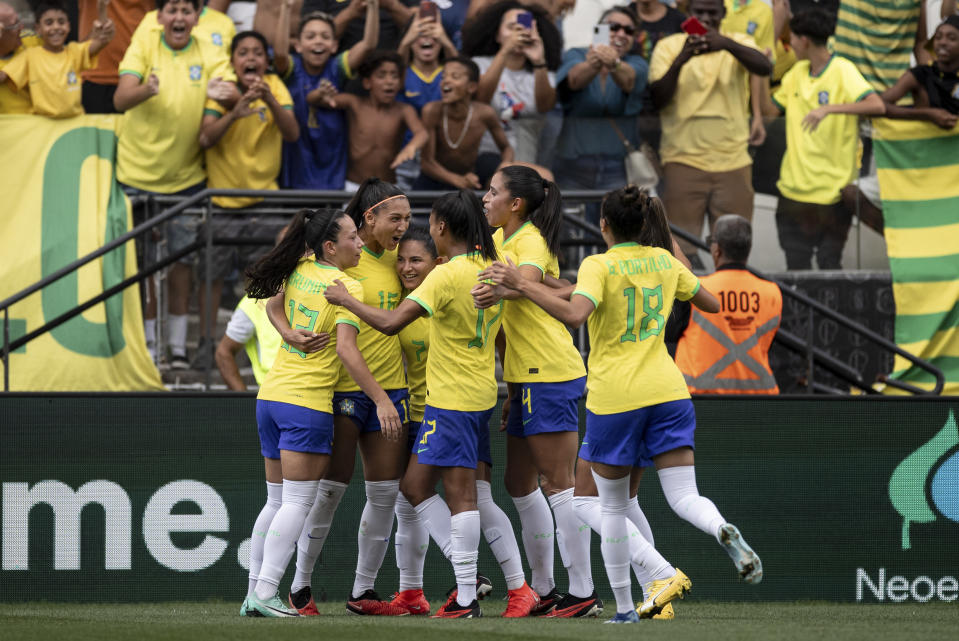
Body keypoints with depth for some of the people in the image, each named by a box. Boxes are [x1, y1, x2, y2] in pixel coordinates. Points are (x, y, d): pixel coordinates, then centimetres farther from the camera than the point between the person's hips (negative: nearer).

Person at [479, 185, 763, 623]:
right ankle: (724, 531, -33)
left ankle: (624, 607, 3)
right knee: (684, 498, 1)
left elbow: (574, 314, -26)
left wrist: (521, 284, -23)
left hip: (614, 397, -4)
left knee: (613, 508, 10)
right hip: (666, 390, 4)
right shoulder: (664, 262, 9)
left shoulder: (599, 266, -8)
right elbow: (712, 304, 22)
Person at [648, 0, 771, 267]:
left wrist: (726, 44, -32)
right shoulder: (669, 47, 5)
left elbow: (764, 68, -15)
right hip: (684, 159, -1)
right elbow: (658, 99, -6)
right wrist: (680, 60, -22)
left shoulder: (739, 44, 7)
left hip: (733, 162, 1)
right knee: (681, 248, -7)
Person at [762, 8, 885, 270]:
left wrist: (830, 108, -35)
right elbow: (771, 109, 20)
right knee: (796, 266, 8)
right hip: (794, 186, 7)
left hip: (832, 187, -7)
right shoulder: (797, 73, 11)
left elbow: (877, 106, -26)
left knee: (829, 263, -1)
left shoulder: (842, 71, -12)